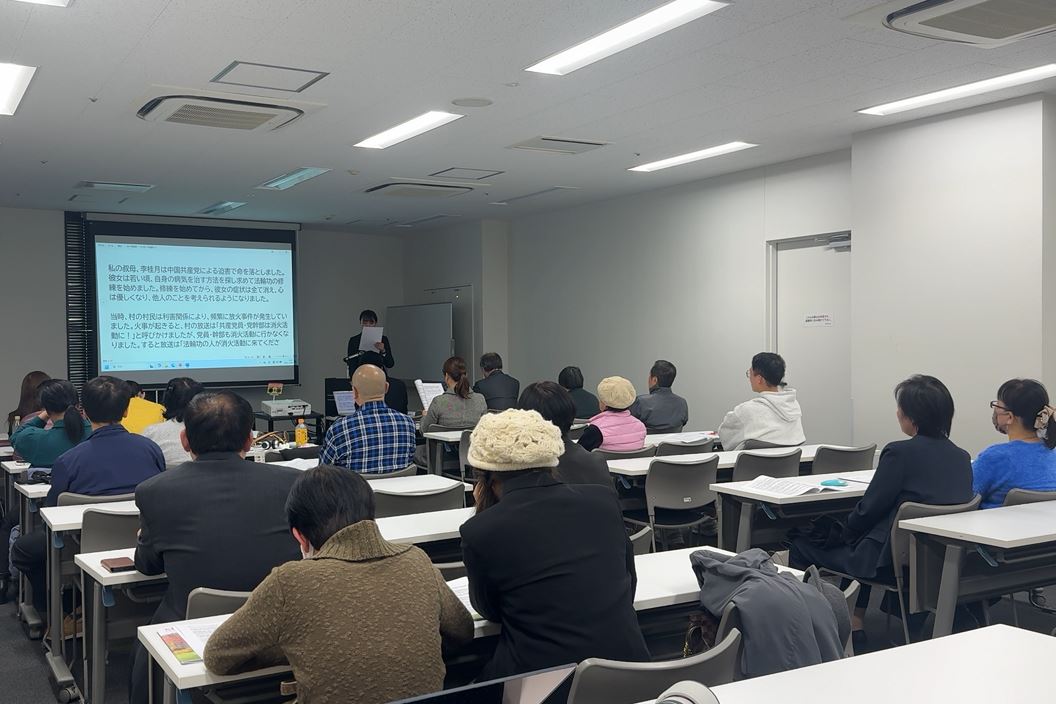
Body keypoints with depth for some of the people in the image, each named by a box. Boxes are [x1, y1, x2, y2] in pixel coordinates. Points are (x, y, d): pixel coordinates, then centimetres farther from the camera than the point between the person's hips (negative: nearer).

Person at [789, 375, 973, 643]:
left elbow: (869, 508, -12)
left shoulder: (900, 453, -18)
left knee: (802, 548, 10)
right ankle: (855, 623, 32)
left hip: (895, 562, -8)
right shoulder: (962, 457, 4)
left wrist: (843, 534, 9)